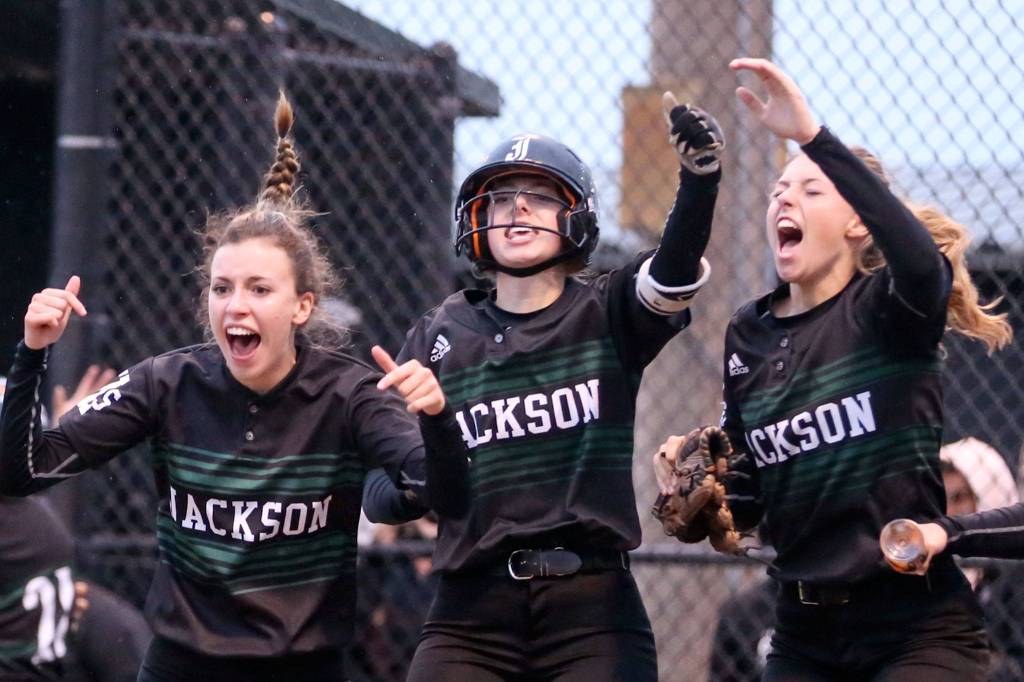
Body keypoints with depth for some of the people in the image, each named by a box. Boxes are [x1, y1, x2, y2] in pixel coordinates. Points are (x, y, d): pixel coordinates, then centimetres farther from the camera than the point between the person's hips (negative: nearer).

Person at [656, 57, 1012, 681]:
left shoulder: (889, 311, -6)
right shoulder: (750, 334, 9)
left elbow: (921, 260, -32)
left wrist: (813, 136, -38)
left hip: (918, 627, -6)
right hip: (806, 632, 6)